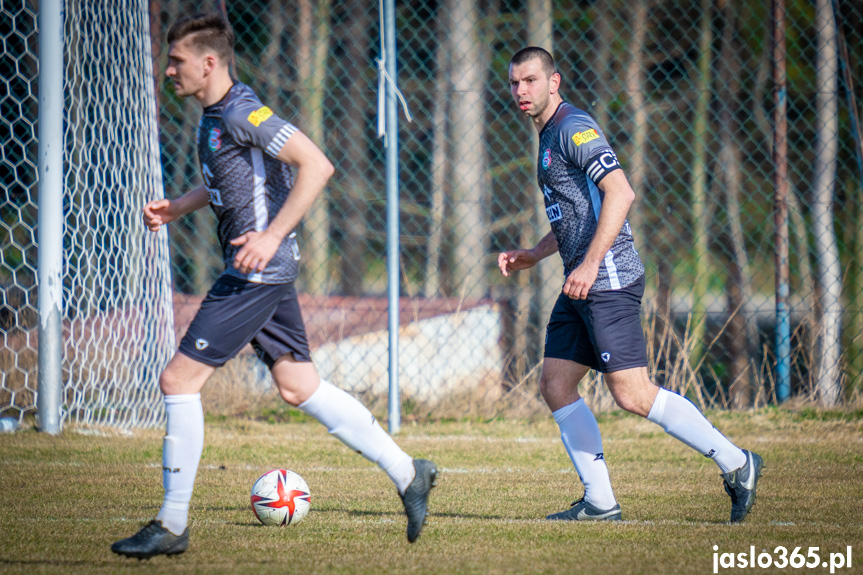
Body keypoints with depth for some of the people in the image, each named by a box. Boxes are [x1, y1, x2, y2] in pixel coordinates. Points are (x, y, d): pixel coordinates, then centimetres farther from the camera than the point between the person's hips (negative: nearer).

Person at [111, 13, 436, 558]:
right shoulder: (215, 113, 13)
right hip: (262, 272, 10)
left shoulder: (242, 113, -17)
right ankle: (408, 474, 20)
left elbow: (316, 165, -22)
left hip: (259, 270, -10)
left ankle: (173, 525, -3)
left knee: (179, 380, -8)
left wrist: (273, 236, -25)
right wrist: (178, 206, 16)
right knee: (299, 386, 15)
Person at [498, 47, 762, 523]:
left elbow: (620, 193, -22)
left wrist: (590, 263, -27)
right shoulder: (549, 138, 22)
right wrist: (533, 255, 23)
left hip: (608, 280, -10)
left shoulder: (574, 128, -10)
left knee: (632, 395, -14)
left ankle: (735, 463, -6)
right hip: (582, 286, 10)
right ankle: (599, 502, 7)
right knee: (555, 386, 5)